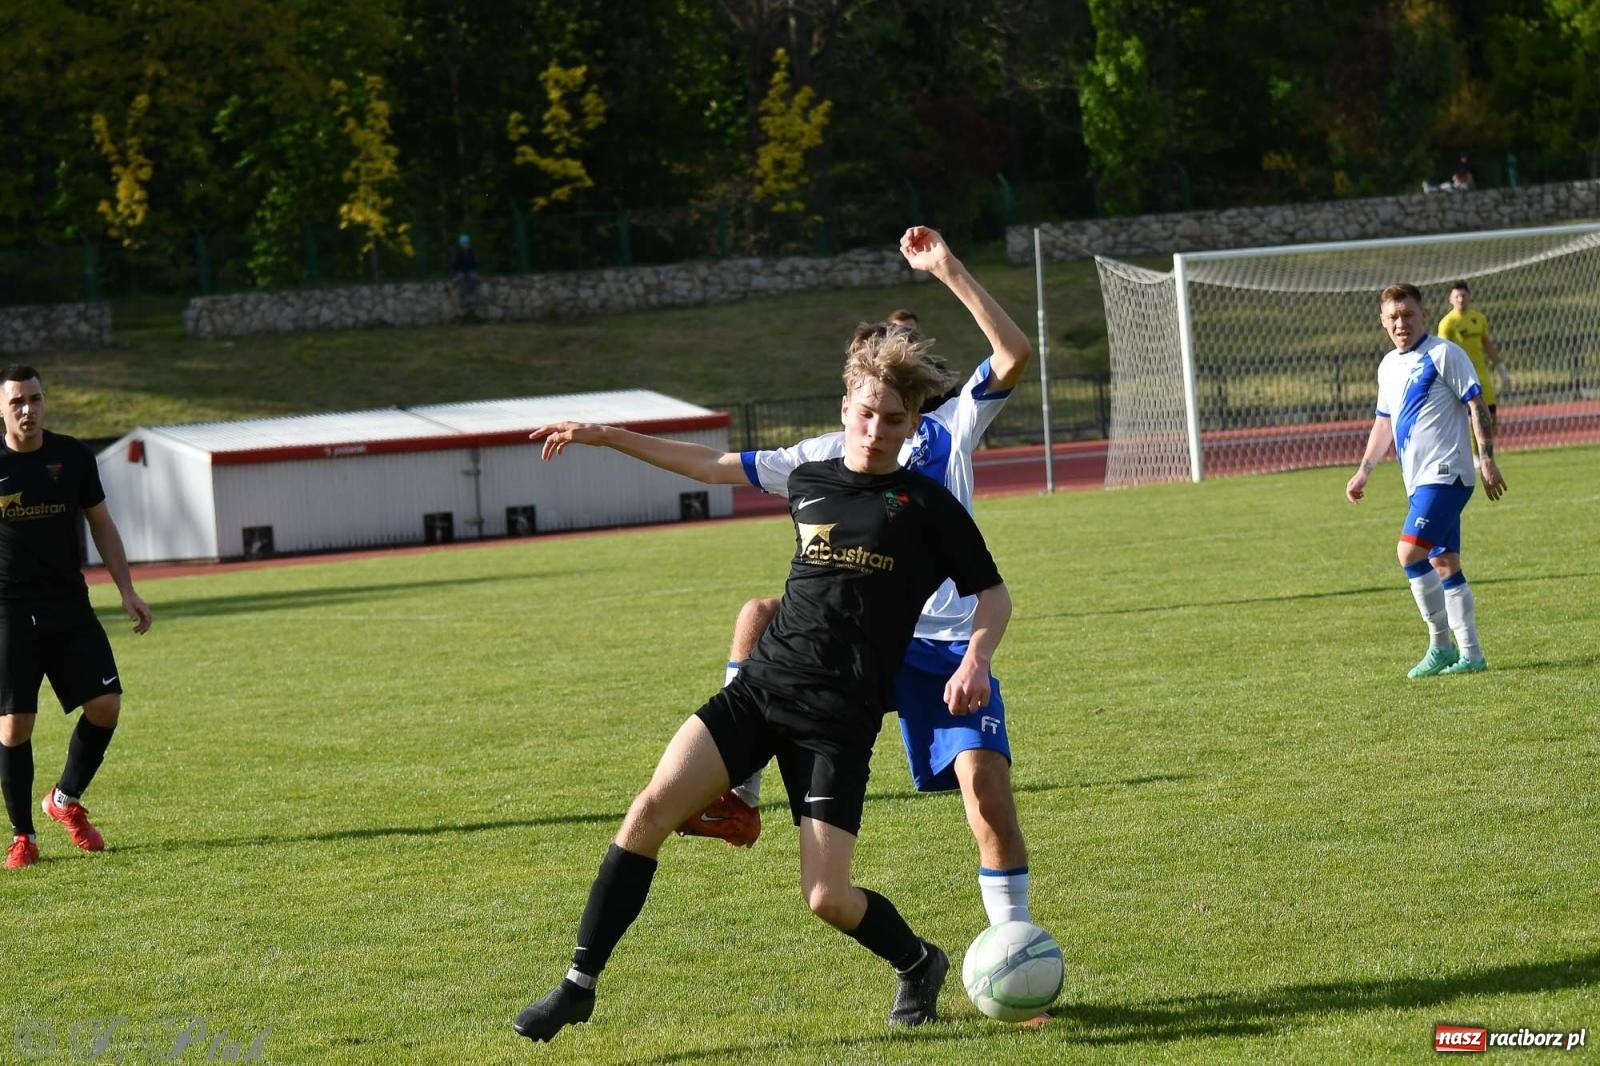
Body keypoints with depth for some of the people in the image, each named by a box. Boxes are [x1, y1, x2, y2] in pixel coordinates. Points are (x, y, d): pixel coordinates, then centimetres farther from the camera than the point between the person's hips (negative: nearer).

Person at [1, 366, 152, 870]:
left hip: (70, 606, 3)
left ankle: (66, 800, 18)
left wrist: (127, 590, 7)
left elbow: (100, 524, 13)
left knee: (105, 706, -6)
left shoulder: (73, 457, 3)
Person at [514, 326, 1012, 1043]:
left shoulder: (926, 505, 1)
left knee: (826, 898, -12)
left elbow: (994, 593, 7)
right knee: (652, 808, -15)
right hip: (760, 687, 4)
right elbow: (711, 463, 27)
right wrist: (605, 436, 29)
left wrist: (975, 660, -13)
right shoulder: (808, 481, 13)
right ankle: (578, 987, -7)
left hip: (840, 719, -4)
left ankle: (918, 965, 20)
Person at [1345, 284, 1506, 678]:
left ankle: (1441, 644, -9)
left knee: (1410, 552, -18)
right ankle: (1470, 654, 12)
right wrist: (1364, 471, 23)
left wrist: (1487, 459, -16)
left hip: (1445, 475, -8)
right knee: (1444, 565, 9)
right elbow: (1384, 422, 27)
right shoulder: (1389, 366, 16)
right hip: (1420, 481, 9)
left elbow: (1476, 406, -10)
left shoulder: (1443, 354, -8)